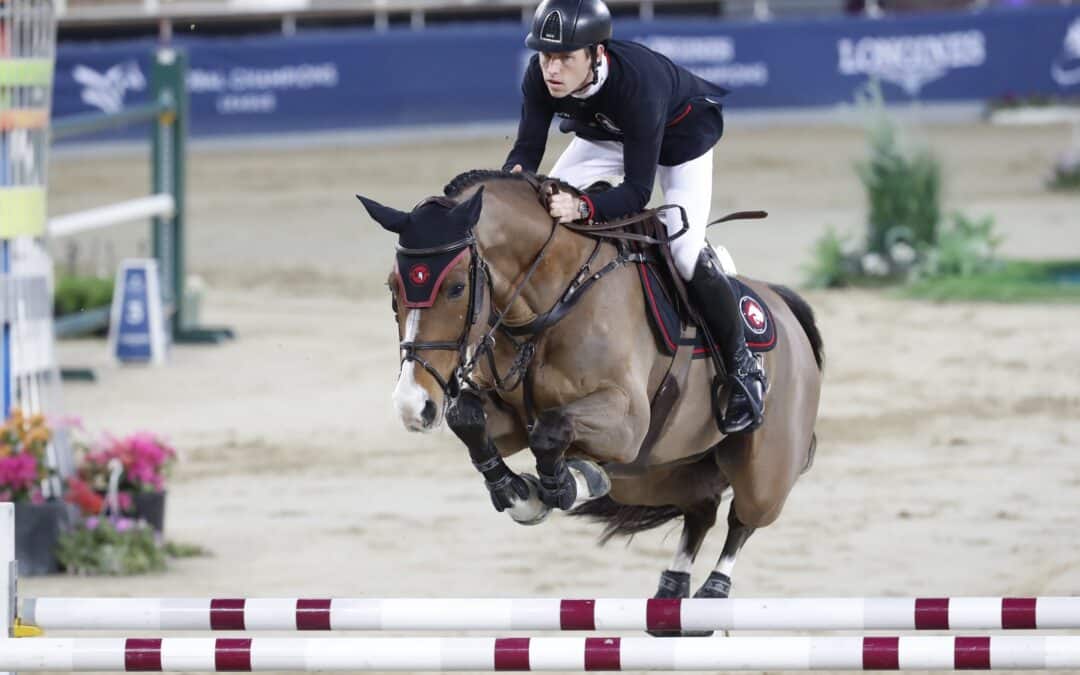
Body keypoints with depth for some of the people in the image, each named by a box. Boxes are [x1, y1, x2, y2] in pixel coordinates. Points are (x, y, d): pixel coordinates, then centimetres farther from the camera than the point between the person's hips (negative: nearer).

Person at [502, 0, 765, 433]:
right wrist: (515, 175, -47)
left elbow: (637, 191, -43)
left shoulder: (636, 85, -44)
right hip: (606, 134, 6)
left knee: (685, 250, -20)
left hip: (681, 133, -6)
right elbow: (528, 147, -23)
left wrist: (582, 208, -61)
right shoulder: (540, 77, -29)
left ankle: (742, 368, -2)